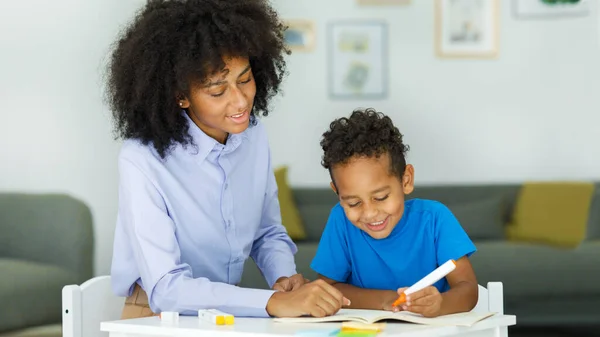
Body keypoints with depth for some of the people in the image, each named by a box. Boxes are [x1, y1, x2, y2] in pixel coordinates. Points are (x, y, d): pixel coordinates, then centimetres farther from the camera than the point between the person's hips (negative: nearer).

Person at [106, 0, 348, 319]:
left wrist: (284, 278, -8)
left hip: (229, 311, 6)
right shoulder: (142, 160, -20)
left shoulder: (253, 135, -2)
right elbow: (166, 289, -25)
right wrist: (274, 303, -33)